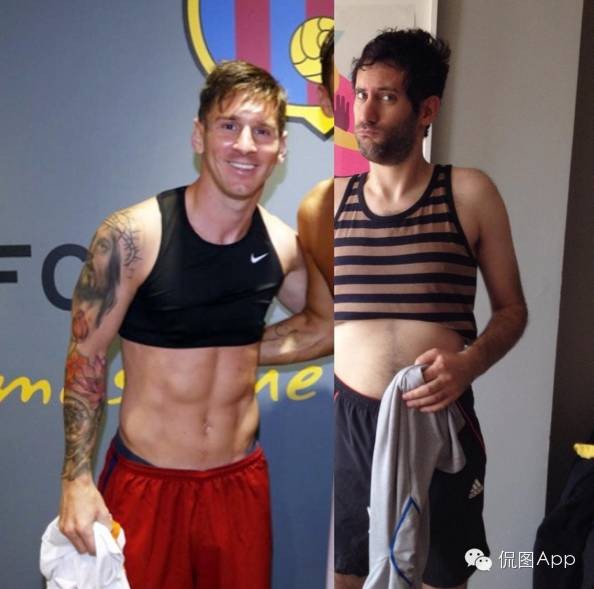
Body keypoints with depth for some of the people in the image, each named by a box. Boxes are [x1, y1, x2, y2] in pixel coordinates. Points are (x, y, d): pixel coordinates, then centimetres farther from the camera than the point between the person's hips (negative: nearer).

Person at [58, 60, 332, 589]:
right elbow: (87, 357, -8)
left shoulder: (283, 245, -5)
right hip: (146, 483, -3)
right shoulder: (132, 235, -16)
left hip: (242, 481, 4)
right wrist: (77, 480, -9)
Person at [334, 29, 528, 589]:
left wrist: (470, 362, -16)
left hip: (442, 420, -1)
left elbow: (512, 307, 3)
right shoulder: (334, 199, 4)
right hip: (349, 421, 2)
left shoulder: (470, 193, -2)